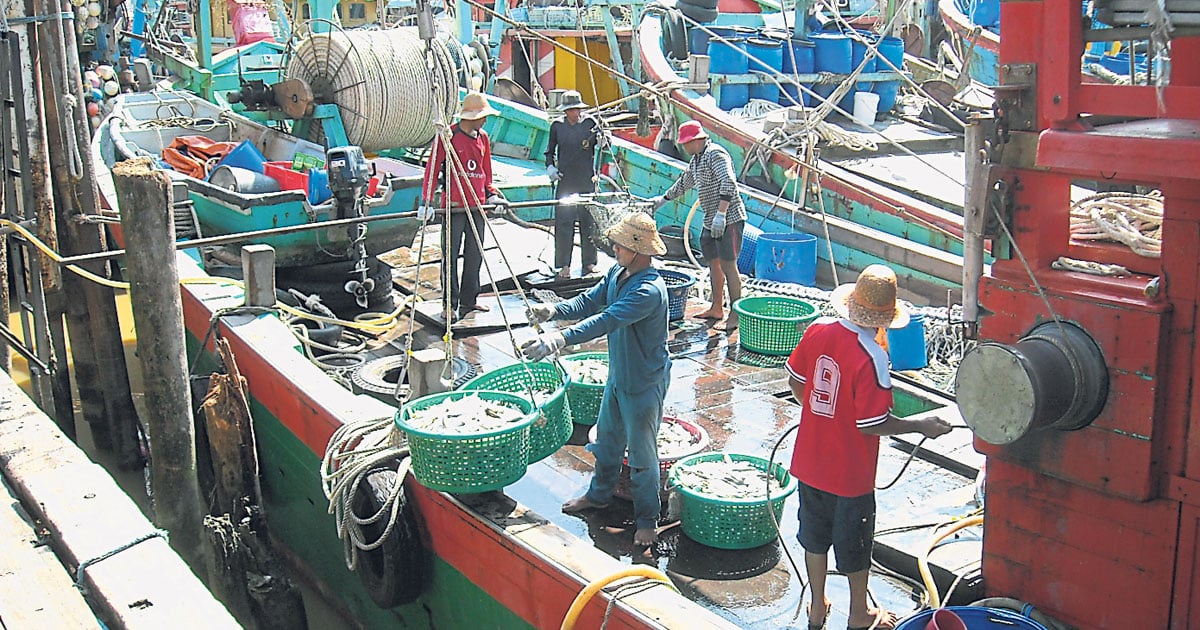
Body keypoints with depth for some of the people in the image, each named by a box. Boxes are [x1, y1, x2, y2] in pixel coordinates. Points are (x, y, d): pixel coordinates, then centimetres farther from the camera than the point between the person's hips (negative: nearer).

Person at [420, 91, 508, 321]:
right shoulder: (448, 136, -6)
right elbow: (432, 169, -7)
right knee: (451, 255, -3)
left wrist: (492, 194, 7)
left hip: (477, 206, 6)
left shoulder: (483, 138, 12)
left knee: (475, 255, 9)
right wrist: (427, 201, -14)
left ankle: (468, 300, 20)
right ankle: (451, 304, 4)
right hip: (453, 206, -6)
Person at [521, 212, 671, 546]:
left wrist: (561, 338, -50)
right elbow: (591, 301, 3)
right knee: (607, 437, 25)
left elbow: (608, 321, -41)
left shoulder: (649, 290, -31)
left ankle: (647, 519, 20)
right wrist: (555, 310, -17)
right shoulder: (617, 272, -1)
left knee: (641, 452, 3)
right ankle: (600, 493, 46)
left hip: (645, 383, -9)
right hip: (617, 376, 9)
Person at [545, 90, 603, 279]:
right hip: (565, 180, 0)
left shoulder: (590, 123, 3)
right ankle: (564, 265, 3)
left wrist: (601, 139, -21)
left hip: (587, 180, 0)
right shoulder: (557, 126, 5)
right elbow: (550, 151, 15)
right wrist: (550, 166, -3)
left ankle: (589, 263, 15)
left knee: (588, 221, 5)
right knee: (564, 221, -3)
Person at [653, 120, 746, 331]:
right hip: (711, 221, 10)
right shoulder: (696, 159, 16)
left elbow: (729, 183, -26)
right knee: (713, 263, 17)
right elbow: (684, 183, 34)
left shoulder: (715, 154, -15)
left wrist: (720, 214, -30)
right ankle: (716, 308, 28)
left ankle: (735, 316, -7)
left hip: (729, 219, -10)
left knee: (728, 266, -10)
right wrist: (663, 199, 40)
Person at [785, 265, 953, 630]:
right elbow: (872, 425, -23)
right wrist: (921, 425, -10)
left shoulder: (817, 331, -9)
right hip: (850, 471, -5)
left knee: (815, 534, 21)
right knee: (854, 541, 15)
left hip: (810, 460, 5)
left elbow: (795, 381, 5)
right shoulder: (870, 357, -27)